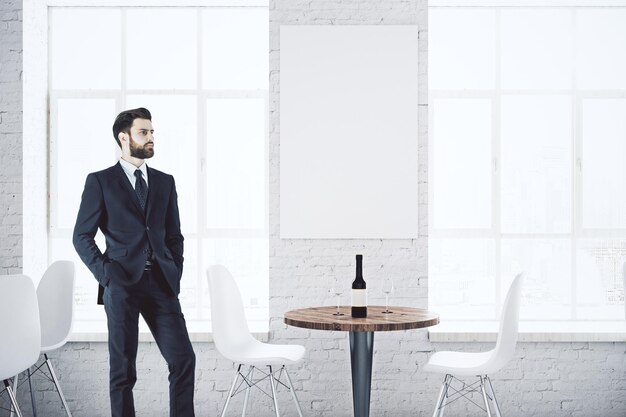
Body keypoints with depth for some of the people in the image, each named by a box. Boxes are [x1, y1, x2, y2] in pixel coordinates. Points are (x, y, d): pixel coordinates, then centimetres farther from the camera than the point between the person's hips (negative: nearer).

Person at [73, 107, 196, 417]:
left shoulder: (165, 182, 15)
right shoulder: (100, 181, 3)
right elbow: (82, 236, 2)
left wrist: (175, 274, 7)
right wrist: (105, 275, -7)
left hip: (161, 283, 3)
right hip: (122, 284, -3)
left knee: (183, 360, -4)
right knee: (123, 368, 3)